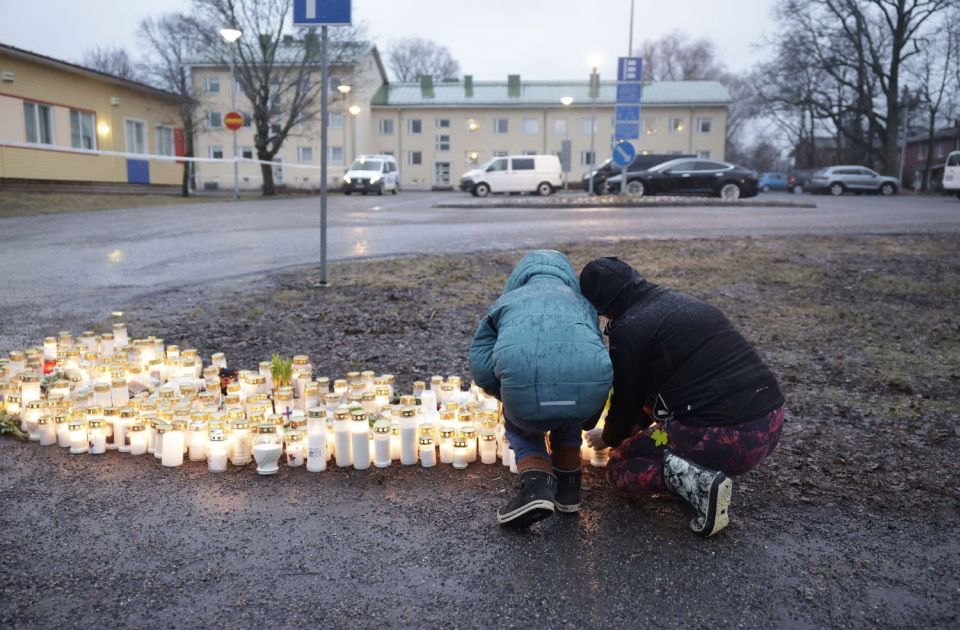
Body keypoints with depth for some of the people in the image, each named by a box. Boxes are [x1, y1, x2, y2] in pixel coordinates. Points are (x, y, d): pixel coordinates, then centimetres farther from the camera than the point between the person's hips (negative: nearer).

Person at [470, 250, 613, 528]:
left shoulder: (506, 301, 30)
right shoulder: (580, 301, 36)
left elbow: (481, 369, 18)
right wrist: (587, 420, 55)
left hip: (524, 383, -2)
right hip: (589, 385, 2)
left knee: (520, 427, 33)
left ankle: (537, 484, 8)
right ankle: (568, 488, 36)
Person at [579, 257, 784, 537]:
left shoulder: (627, 330, -7)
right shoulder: (682, 301, 18)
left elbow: (626, 400, 5)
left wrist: (608, 439, 27)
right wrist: (641, 425, 42)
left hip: (727, 437, -8)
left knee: (619, 467, 13)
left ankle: (698, 481, -12)